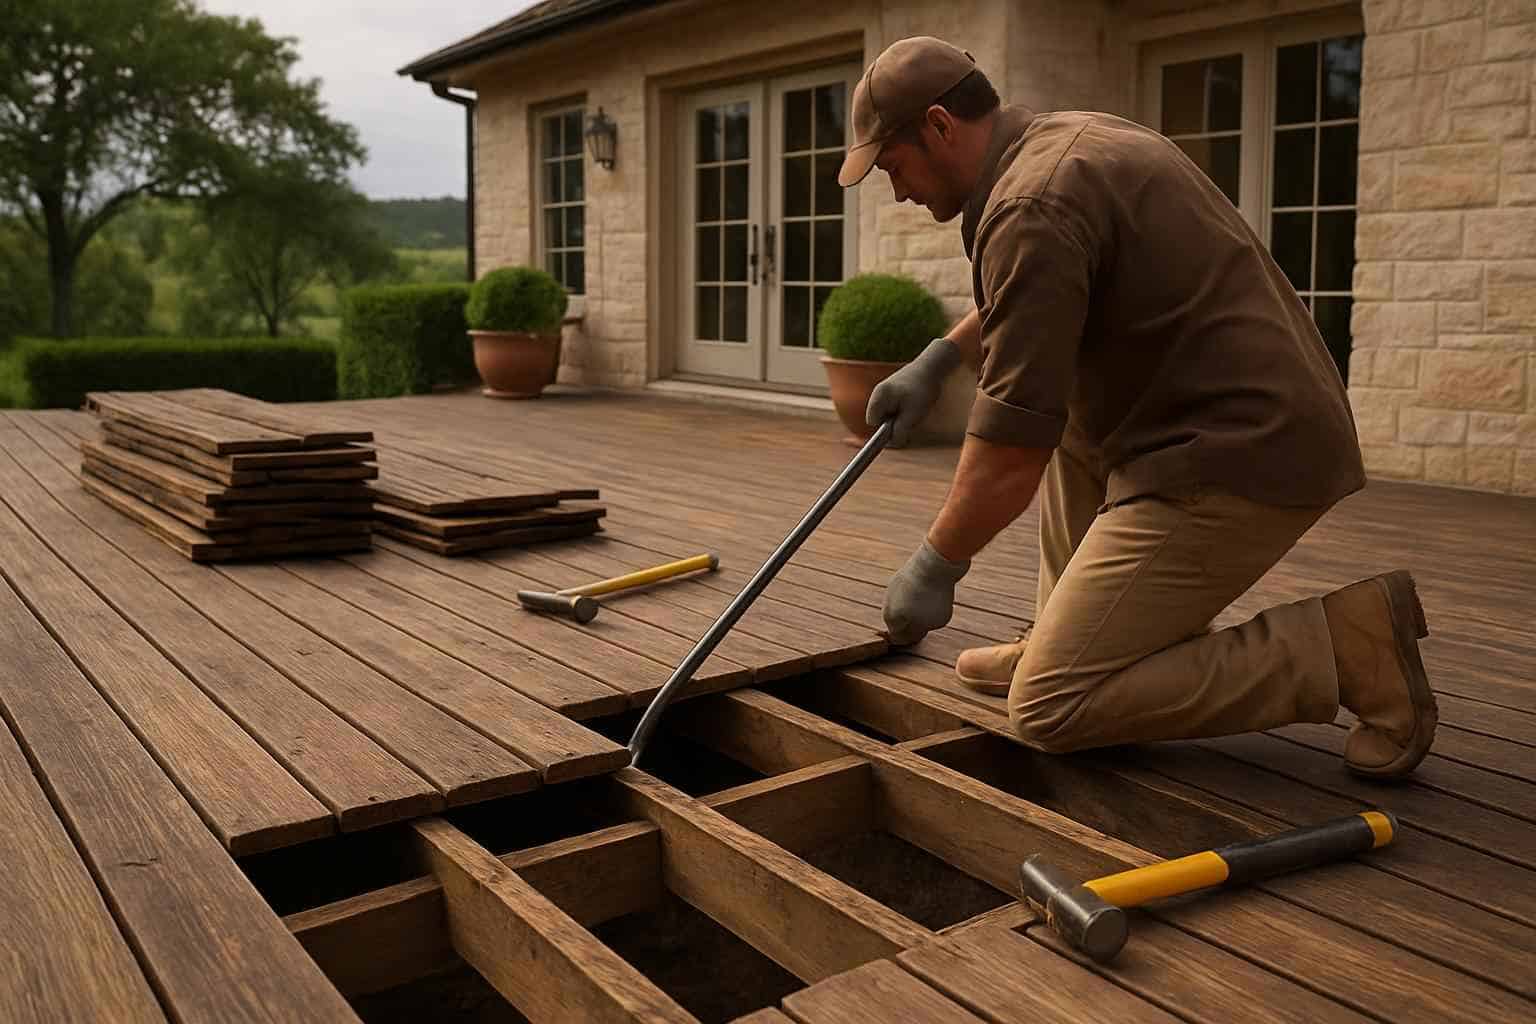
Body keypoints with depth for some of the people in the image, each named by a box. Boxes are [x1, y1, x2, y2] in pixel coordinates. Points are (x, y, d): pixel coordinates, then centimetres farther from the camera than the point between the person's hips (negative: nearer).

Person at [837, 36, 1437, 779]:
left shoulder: (1029, 210, -16)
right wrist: (939, 357, 31)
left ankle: (1340, 646, -5)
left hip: (1232, 463, -10)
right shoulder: (1072, 135, 15)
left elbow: (1011, 454, -17)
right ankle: (1071, 638, 24)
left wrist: (934, 567, -3)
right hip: (1263, 430, 10)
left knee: (1049, 709, -6)